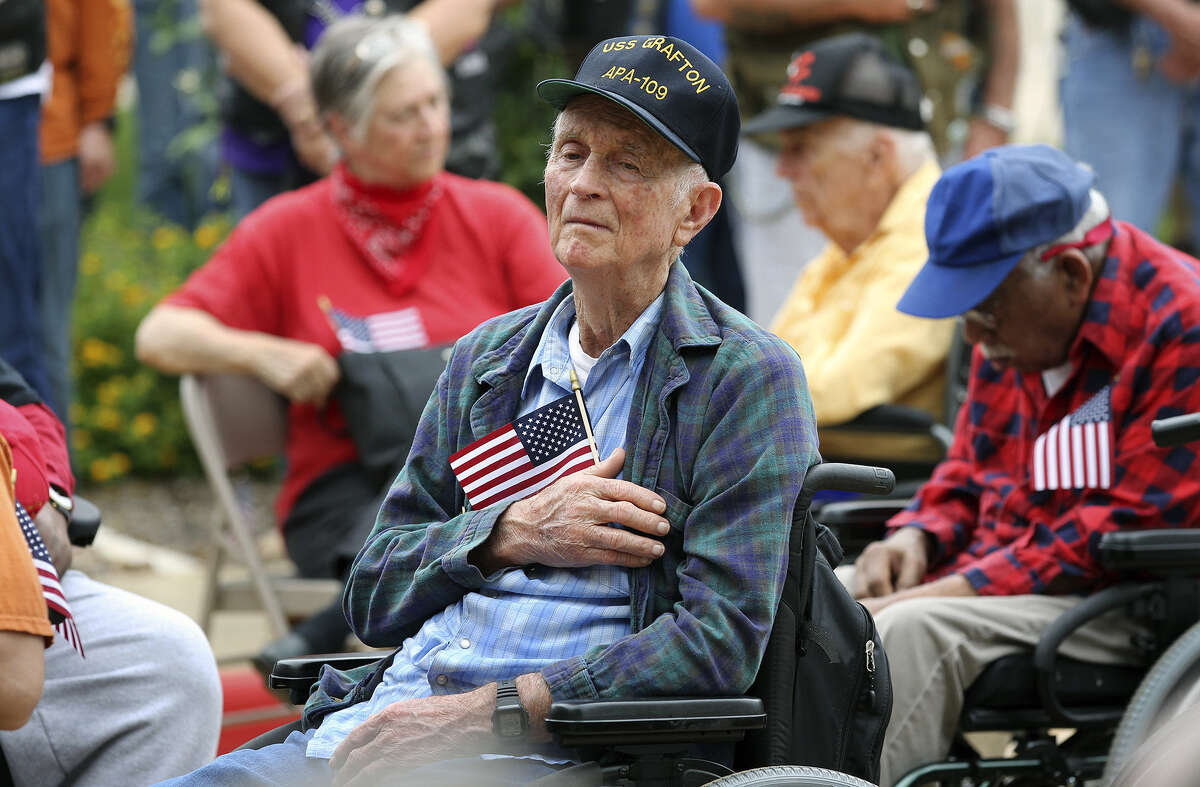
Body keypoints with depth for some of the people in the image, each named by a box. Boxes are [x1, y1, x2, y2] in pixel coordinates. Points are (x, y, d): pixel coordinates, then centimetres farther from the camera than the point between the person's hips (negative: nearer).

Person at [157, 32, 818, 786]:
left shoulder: (748, 378, 1)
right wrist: (514, 534, -2)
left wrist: (483, 713, -15)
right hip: (372, 724, 6)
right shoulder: (488, 359, 21)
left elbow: (718, 643, -10)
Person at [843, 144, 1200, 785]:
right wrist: (917, 537, -1)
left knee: (915, 630, -31)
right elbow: (967, 476, 24)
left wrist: (957, 590, -23)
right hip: (995, 581, 9)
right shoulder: (1016, 331, 12)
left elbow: (1132, 528, -21)